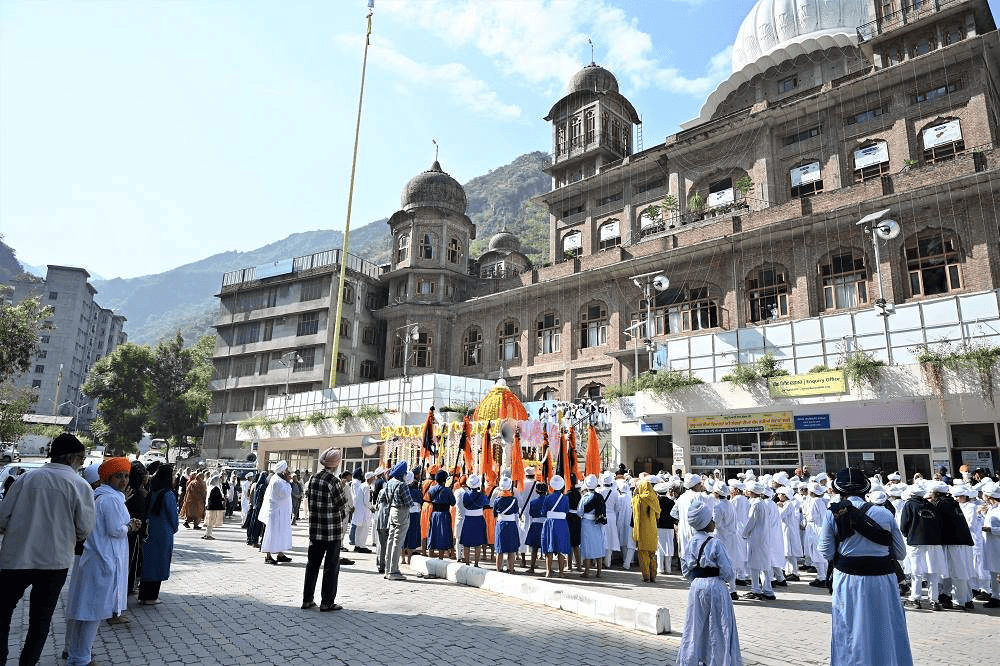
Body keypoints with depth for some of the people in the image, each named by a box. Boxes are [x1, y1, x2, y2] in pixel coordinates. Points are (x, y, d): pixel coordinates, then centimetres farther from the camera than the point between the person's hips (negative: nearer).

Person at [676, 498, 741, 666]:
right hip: (716, 587, -5)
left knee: (695, 627, 14)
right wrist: (730, 582, 8)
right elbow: (727, 571, -12)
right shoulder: (715, 543, -16)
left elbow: (685, 571, 5)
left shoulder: (688, 543, 0)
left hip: (696, 587, 5)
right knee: (719, 628, 9)